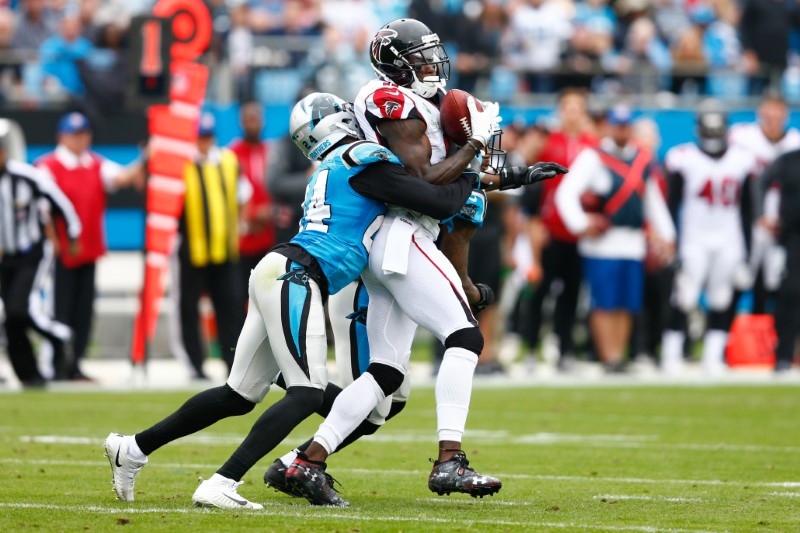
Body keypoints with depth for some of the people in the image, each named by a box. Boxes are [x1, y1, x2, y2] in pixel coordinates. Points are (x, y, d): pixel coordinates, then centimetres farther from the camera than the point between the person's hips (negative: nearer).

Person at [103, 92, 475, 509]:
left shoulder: (329, 171, 22)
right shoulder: (365, 162, -5)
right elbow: (441, 204, -7)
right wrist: (467, 173, 12)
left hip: (278, 273, 10)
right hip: (294, 276, -10)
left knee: (240, 395, 15)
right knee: (307, 393, -12)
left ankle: (133, 448, 21)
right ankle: (220, 486, -20)